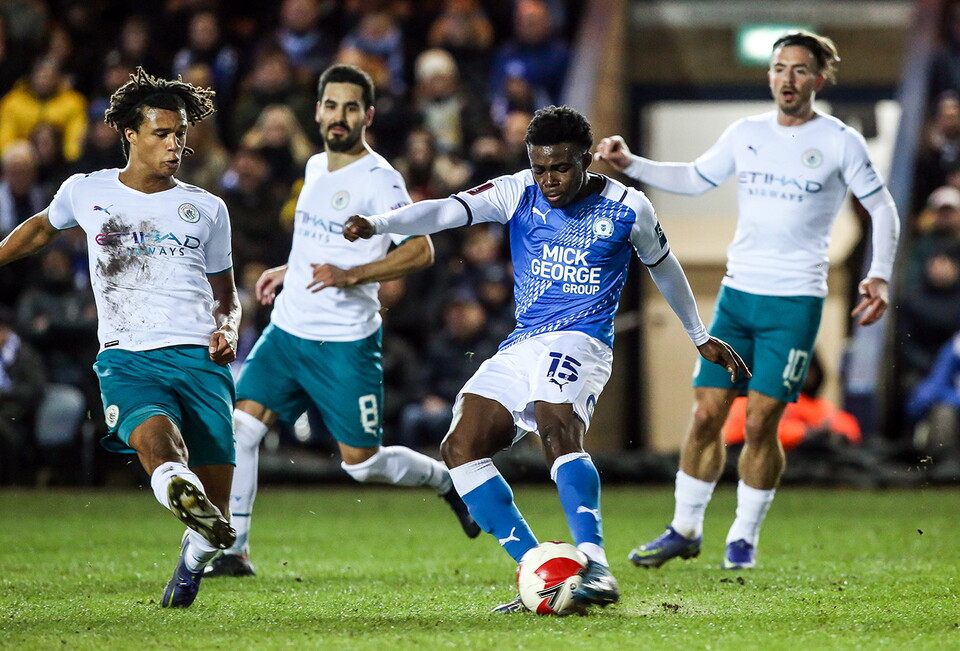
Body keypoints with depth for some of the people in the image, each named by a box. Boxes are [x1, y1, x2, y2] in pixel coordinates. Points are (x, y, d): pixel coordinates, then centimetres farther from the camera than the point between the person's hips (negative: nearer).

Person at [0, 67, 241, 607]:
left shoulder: (207, 209, 16)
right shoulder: (87, 192, 13)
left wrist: (228, 329, 4)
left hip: (199, 358, 2)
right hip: (127, 358, -1)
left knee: (217, 521, -5)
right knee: (155, 436, -38)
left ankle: (194, 560, 26)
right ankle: (180, 490, -69)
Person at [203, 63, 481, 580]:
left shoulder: (378, 179, -12)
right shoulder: (316, 167, 12)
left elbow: (420, 251, -18)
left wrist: (349, 276, -25)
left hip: (345, 343, -6)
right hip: (287, 329, 6)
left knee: (363, 463, -1)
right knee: (241, 428, -9)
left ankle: (447, 481, 27)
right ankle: (232, 550, -4)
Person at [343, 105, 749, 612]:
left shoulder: (627, 208, 0)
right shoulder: (519, 193, 4)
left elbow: (662, 266, 18)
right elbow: (450, 210, -10)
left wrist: (700, 337, 29)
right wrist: (378, 224, -27)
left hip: (578, 341, -6)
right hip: (520, 345, 6)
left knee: (557, 429, -34)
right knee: (461, 447, -10)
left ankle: (595, 567, -44)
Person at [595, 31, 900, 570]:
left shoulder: (840, 142, -3)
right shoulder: (746, 135, 9)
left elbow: (882, 207, 3)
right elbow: (695, 179, 23)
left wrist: (880, 276, -9)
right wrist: (630, 165, 12)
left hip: (796, 301, -4)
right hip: (737, 292, 4)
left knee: (761, 423, -6)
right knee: (706, 414, 0)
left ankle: (745, 538, 8)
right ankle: (685, 530, 11)